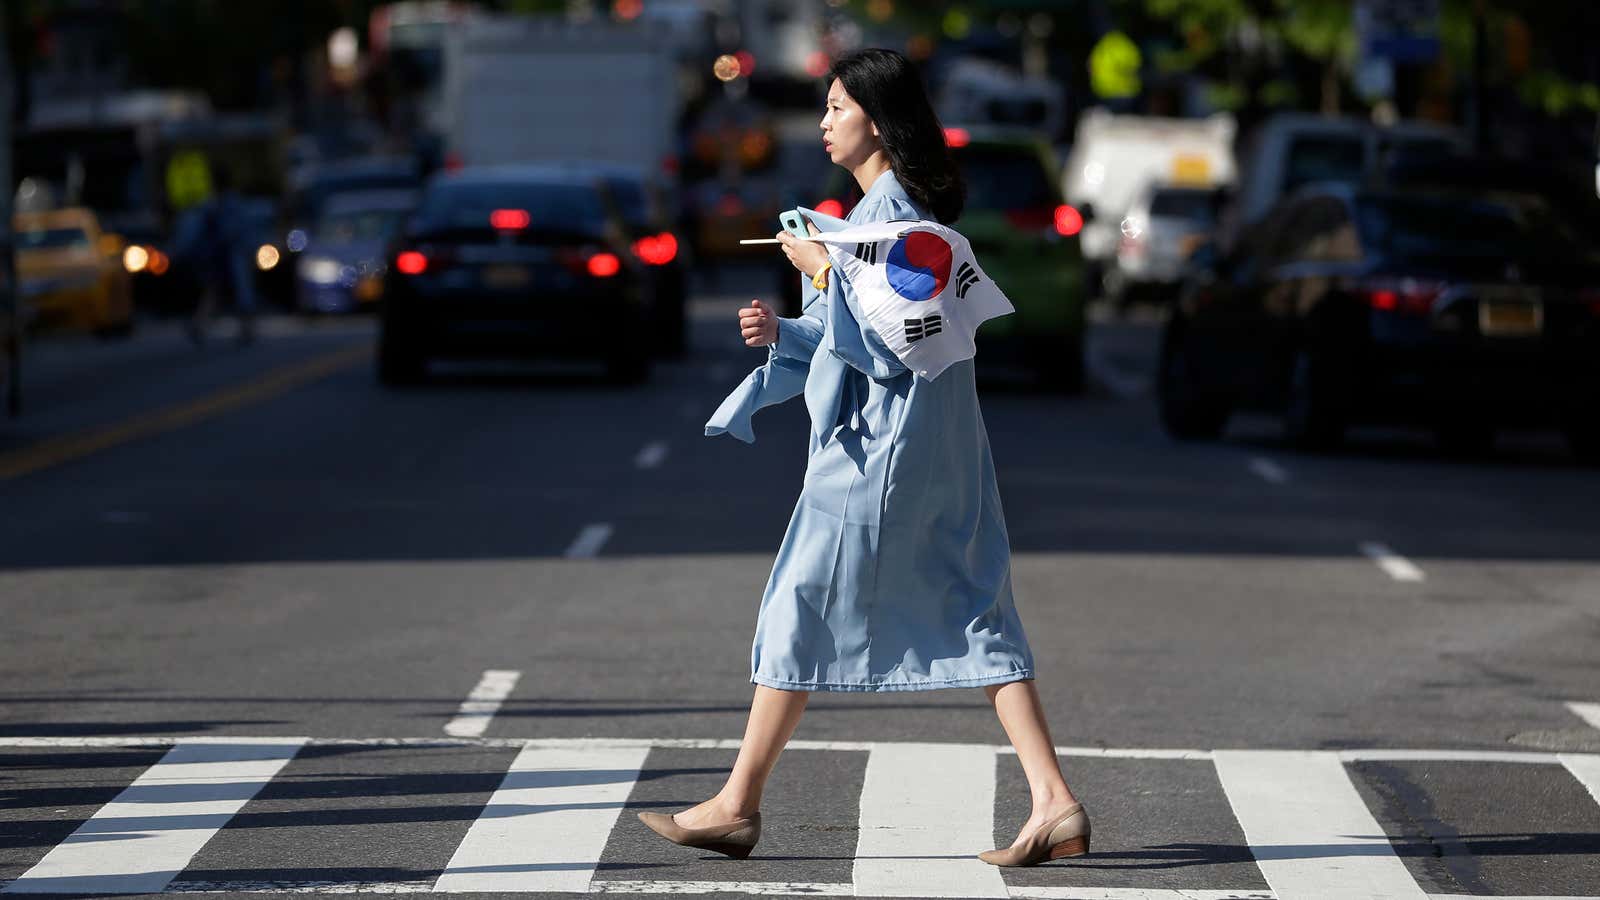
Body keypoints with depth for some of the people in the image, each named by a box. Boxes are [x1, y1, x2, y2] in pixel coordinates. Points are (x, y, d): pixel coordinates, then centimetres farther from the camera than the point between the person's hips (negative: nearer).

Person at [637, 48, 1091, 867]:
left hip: (880, 452, -10)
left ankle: (737, 805, 8)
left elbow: (886, 344, -20)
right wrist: (782, 334, 8)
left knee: (801, 613, 0)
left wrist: (822, 271, -13)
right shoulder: (895, 207, 16)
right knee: (970, 616, 5)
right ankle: (1054, 802, -2)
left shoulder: (889, 213, -15)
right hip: (939, 451, 10)